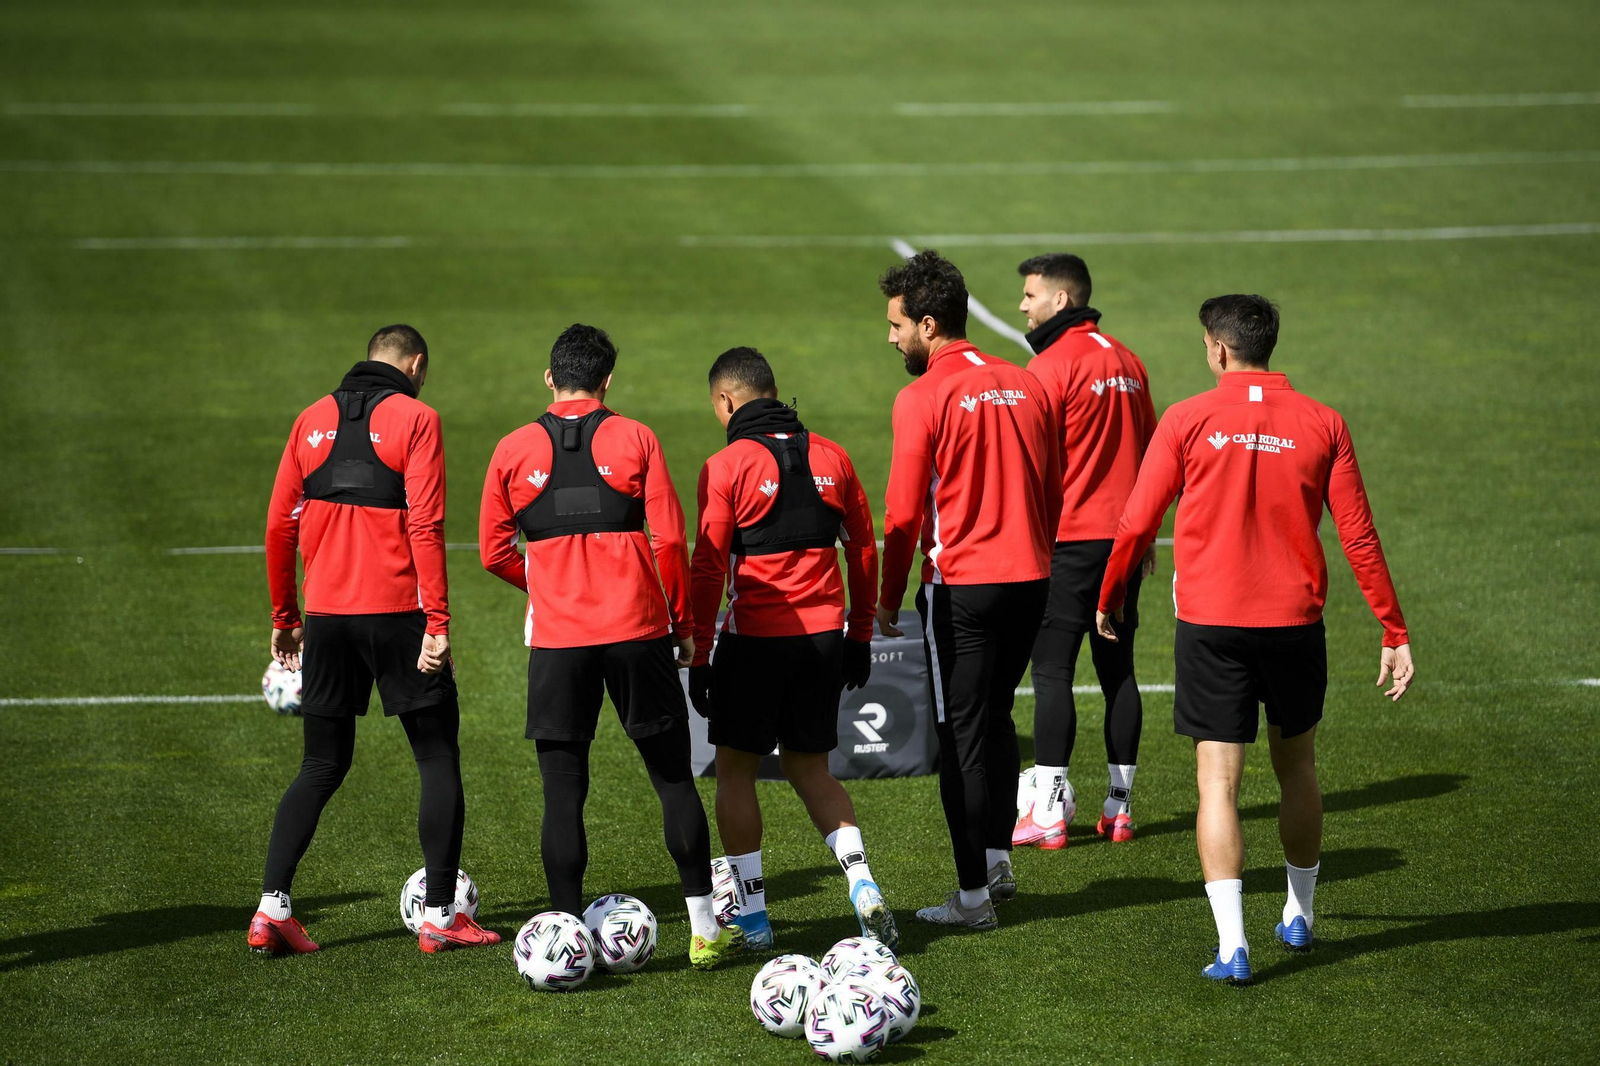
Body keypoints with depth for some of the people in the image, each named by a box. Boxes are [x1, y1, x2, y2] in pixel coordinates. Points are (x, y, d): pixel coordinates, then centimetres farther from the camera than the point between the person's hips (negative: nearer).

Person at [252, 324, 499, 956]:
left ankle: (272, 909, 1)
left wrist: (285, 619, 18)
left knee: (322, 767, 12)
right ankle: (440, 916, 6)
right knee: (438, 759, 7)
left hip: (325, 615, 5)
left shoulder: (313, 420, 10)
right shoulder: (414, 419, -4)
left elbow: (279, 526, 10)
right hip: (395, 612, -5)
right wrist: (437, 623, -13)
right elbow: (425, 526, -13)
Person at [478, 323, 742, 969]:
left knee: (563, 789, 4)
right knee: (673, 776, 9)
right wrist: (683, 624, 8)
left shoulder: (515, 450, 4)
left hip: (556, 639, 0)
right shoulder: (634, 439, 1)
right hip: (637, 630, 0)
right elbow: (669, 539, -3)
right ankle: (704, 930, 12)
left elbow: (494, 552, 7)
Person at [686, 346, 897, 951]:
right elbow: (864, 550, 10)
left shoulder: (726, 467, -9)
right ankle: (862, 884, -3)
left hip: (756, 639, -5)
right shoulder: (830, 458, 6)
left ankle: (752, 915, 10)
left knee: (736, 769, 10)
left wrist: (700, 654, -4)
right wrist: (860, 636, 18)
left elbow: (709, 567, -10)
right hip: (825, 637, 5)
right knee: (808, 766, 16)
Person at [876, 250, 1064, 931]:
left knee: (962, 736, 1)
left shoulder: (923, 399, -11)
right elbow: (1053, 494, 12)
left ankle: (974, 895, 3)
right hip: (1030, 578, 6)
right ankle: (997, 856, 25)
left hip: (962, 586, -6)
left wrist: (889, 599, 0)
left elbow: (904, 516, -10)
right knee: (996, 719, 22)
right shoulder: (1028, 386, 7)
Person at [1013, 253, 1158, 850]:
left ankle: (1048, 813, -7)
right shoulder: (1126, 362, 12)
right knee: (1118, 670, 10)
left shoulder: (1051, 365, -11)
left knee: (1052, 672, -4)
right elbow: (1149, 450, 18)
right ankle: (1119, 806, 12)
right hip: (1123, 537, 7)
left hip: (1069, 540, -7)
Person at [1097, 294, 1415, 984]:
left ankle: (1231, 946, -12)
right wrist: (1395, 635, 7)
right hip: (1295, 619, 2)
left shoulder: (1187, 420, -5)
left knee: (1219, 780, -2)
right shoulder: (1321, 424, 1)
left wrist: (1107, 602, 15)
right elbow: (1358, 535, 1)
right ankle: (1299, 918, 34)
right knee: (1296, 766, 21)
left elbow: (1137, 523, -2)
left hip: (1211, 623, -2)